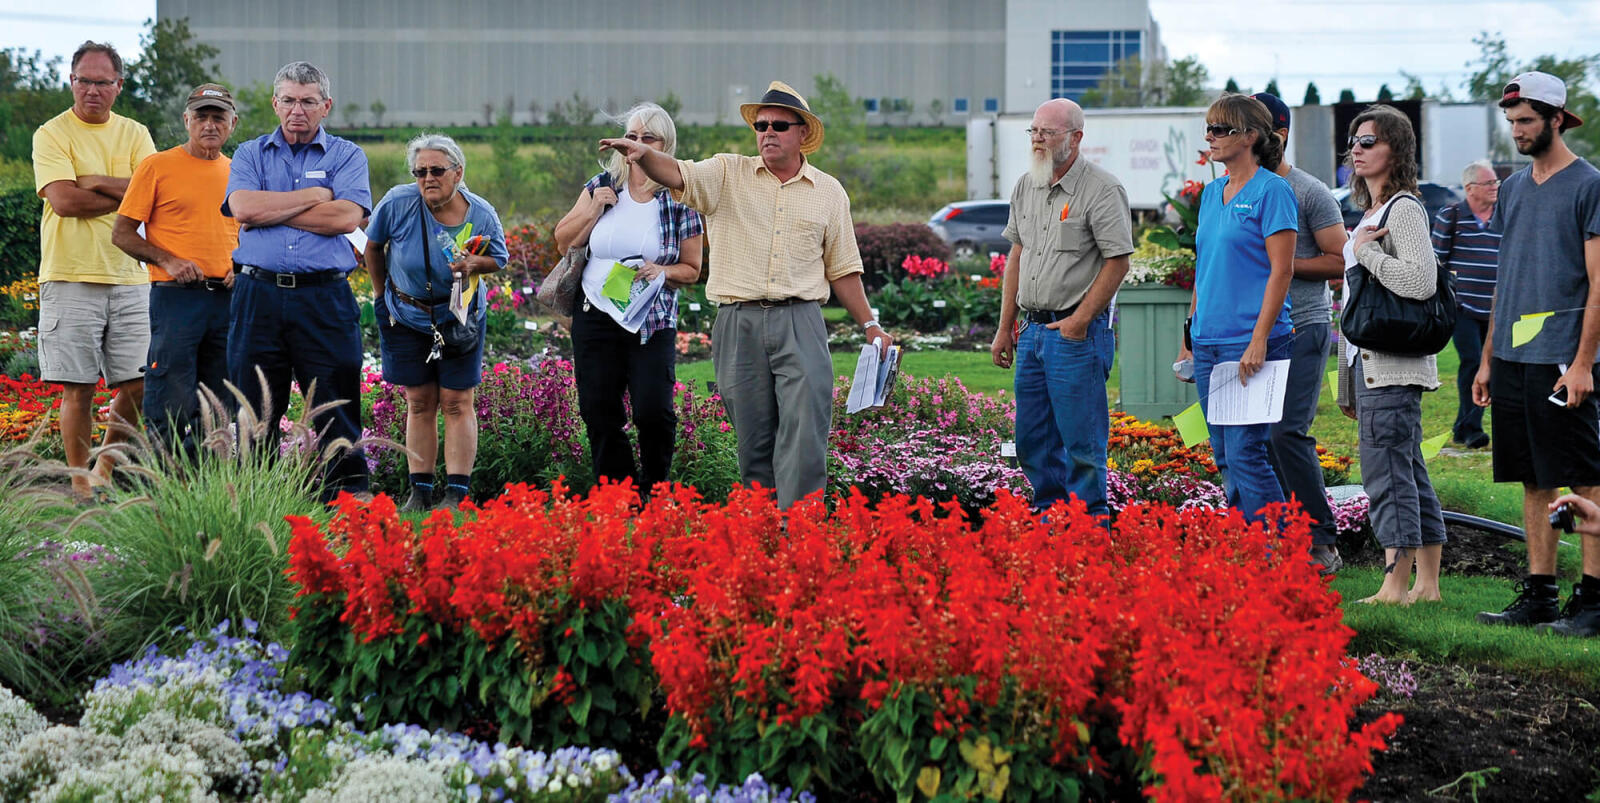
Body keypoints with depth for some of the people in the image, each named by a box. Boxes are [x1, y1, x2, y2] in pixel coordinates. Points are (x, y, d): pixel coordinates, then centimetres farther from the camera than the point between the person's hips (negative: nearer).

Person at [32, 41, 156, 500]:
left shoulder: (135, 135, 12)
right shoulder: (52, 134, 0)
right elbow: (63, 200, -13)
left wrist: (93, 180, -10)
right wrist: (126, 195, -6)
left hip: (128, 277, 4)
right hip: (70, 277, -4)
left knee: (136, 386, 3)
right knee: (78, 388, -1)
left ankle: (106, 471, 20)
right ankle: (80, 483, 9)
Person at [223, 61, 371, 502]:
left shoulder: (346, 156, 9)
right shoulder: (250, 154, 14)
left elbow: (347, 217, -9)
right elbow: (243, 206, -6)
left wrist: (270, 211, -5)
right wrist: (314, 195, -3)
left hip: (325, 296, -1)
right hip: (259, 295, 2)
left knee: (337, 412, -2)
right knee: (256, 411, 4)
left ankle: (350, 495, 2)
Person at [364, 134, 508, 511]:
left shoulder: (481, 215, -16)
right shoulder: (398, 203, -18)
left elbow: (499, 259, 2)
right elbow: (373, 246, 0)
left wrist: (474, 263, -22)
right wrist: (383, 295, 8)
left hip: (459, 317, -1)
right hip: (406, 317, 1)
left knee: (457, 403, -2)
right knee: (419, 404, 7)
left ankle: (456, 493, -2)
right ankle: (419, 491, 12)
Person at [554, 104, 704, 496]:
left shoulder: (680, 200, -1)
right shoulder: (601, 186, 6)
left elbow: (691, 270, 6)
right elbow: (564, 241, 11)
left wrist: (662, 271, -14)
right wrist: (594, 208, -3)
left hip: (653, 324, -3)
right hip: (595, 316, 3)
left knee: (653, 412, -15)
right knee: (598, 413, 3)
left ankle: (656, 491, 7)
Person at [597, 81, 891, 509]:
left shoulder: (829, 192, 12)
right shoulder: (728, 175, 7)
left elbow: (842, 269, 17)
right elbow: (678, 175, -12)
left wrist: (869, 325, 13)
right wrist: (643, 154, -33)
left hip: (801, 324, 0)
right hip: (739, 325, 0)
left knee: (805, 437, -11)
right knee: (753, 442, 5)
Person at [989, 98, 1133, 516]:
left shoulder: (1102, 190, -10)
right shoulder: (1026, 187, 12)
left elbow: (1118, 262, -13)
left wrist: (1080, 320, -17)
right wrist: (1005, 327, 15)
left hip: (1077, 332, -8)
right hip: (1033, 330, 8)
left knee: (1082, 442, -5)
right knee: (1032, 441, 12)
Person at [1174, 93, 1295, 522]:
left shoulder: (1272, 190, -8)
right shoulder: (1211, 193, 15)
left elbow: (1281, 270, -13)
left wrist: (1259, 340, -19)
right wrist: (1189, 335, 17)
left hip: (1250, 341, -8)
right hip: (1209, 342, 8)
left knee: (1245, 455, -11)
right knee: (1224, 458, 10)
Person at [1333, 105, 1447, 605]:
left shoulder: (1404, 209, -10)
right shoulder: (1370, 212, 19)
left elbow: (1421, 282, -24)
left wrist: (1364, 251, -12)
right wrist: (1349, 385, 22)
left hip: (1393, 364, -9)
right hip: (1368, 361, 9)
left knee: (1386, 470, -10)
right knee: (1408, 472, 10)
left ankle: (1395, 587, -9)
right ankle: (1427, 585, 13)